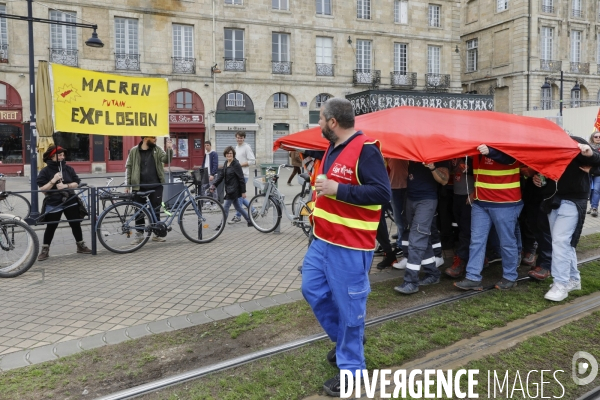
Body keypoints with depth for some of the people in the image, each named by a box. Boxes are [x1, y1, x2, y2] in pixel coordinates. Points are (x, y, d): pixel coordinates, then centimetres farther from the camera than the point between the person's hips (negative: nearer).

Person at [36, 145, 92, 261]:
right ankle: (45, 250, 17)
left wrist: (65, 185, -16)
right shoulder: (45, 171, -6)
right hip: (53, 204, -3)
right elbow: (42, 189, -11)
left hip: (70, 201, 3)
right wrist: (53, 180, -23)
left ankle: (81, 245, 23)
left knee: (76, 224, 9)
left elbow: (76, 183, 1)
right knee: (51, 227, 5)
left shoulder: (68, 168, 4)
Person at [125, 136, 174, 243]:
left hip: (156, 186, 1)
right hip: (139, 186, -1)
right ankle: (139, 234, 17)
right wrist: (127, 185, 0)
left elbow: (166, 159, -8)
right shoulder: (134, 151, 2)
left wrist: (169, 149, -26)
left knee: (156, 210, 6)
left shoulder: (157, 150, 6)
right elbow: (128, 167, 4)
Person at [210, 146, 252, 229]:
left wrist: (243, 191, -14)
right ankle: (249, 220, 25)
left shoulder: (236, 164, -16)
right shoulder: (226, 163, 8)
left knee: (226, 207, -4)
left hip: (234, 189, -9)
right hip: (229, 189, 9)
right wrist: (214, 184, 5)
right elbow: (221, 175, 14)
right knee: (237, 206, 15)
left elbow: (241, 179, -15)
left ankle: (222, 225, 8)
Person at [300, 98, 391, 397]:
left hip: (349, 246, -9)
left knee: (348, 306, 2)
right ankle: (343, 337, 39)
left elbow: (382, 193, -24)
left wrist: (337, 190, -26)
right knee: (312, 289, 17)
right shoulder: (332, 148, 13)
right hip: (323, 240, 10)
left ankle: (351, 370, 20)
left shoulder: (365, 149, -17)